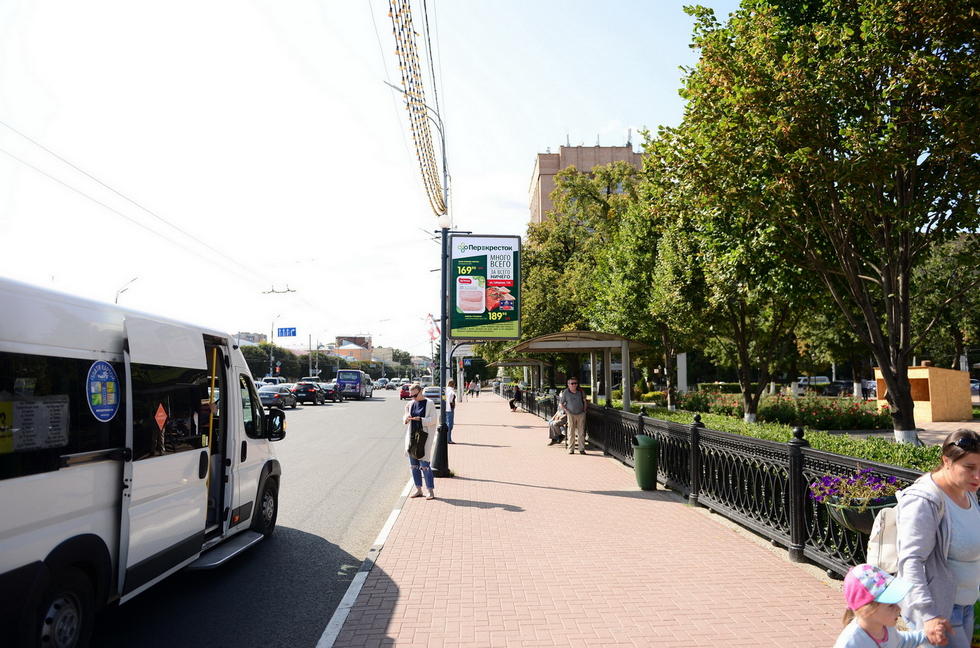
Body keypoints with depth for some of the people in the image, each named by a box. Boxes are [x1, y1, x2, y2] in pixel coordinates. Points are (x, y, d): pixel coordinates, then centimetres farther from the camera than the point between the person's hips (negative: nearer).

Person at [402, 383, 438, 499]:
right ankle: (418, 489, 19)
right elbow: (405, 419, 17)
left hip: (424, 436, -6)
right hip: (412, 436, 6)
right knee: (414, 465, 9)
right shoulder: (410, 404, 10)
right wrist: (406, 418, -7)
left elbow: (434, 420, -8)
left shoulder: (429, 403, -5)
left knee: (424, 464, -7)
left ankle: (431, 491, 0)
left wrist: (421, 420, -22)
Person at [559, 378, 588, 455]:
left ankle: (581, 449, 7)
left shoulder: (581, 392, 5)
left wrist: (584, 410, 8)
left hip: (581, 414, 2)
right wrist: (566, 411, -6)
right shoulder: (565, 392, -1)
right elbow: (560, 404, 5)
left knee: (581, 432, 2)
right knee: (571, 432, -2)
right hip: (571, 414, -2)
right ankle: (571, 449, 3)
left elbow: (585, 401, 19)